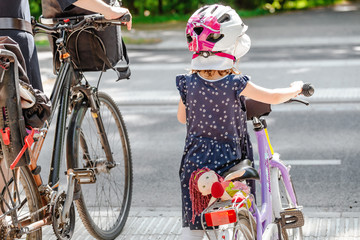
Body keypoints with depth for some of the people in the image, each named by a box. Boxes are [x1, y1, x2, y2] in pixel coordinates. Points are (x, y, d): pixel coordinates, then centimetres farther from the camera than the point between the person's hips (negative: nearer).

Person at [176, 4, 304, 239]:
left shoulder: (188, 83, -7)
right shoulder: (235, 84, -15)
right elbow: (274, 97, -2)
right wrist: (296, 88, 18)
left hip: (195, 165, 3)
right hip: (232, 166, -2)